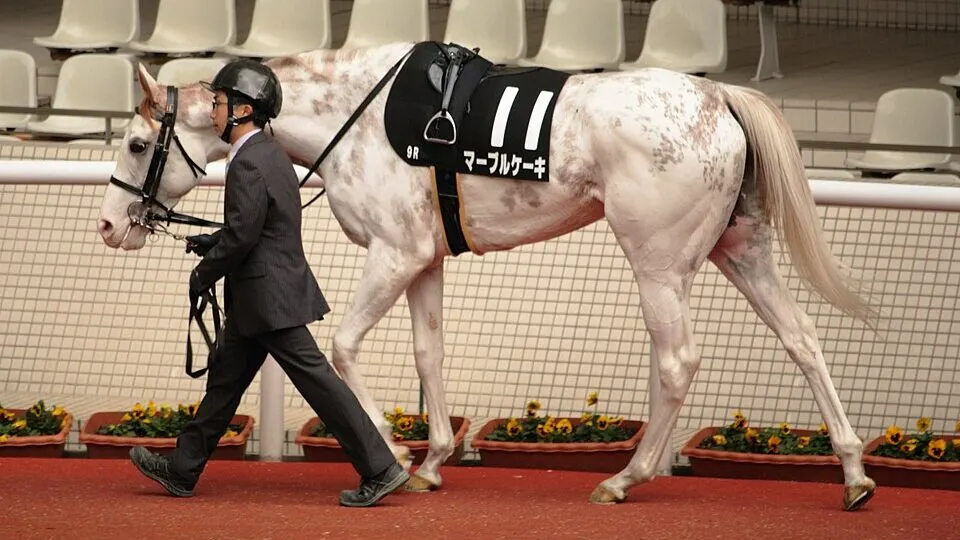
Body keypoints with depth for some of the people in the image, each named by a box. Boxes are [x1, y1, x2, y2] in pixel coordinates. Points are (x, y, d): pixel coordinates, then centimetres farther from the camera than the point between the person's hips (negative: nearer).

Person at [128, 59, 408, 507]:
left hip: (267, 298, -11)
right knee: (225, 377, 16)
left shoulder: (249, 164, -19)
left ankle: (380, 469, -7)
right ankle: (182, 470, 25)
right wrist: (213, 243, 15)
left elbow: (242, 235, -23)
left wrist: (204, 276, -9)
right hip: (263, 298, 11)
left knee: (316, 379, -8)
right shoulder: (269, 154, 13)